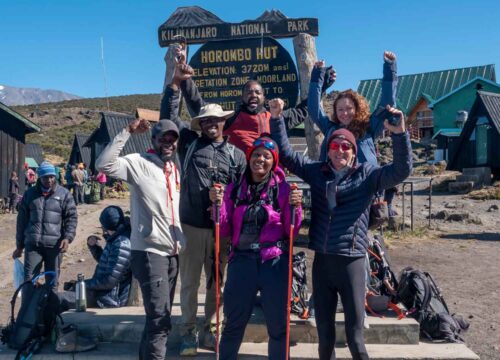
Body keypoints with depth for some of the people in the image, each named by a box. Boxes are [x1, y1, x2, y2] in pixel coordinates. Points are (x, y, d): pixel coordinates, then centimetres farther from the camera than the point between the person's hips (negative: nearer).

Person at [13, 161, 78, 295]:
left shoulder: (64, 194, 3)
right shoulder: (30, 193, 9)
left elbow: (72, 217, 1)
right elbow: (22, 219, 13)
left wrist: (67, 237, -14)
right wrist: (19, 245, 13)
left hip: (54, 244, -1)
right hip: (32, 244, 1)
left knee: (52, 281, 9)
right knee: (29, 280, -2)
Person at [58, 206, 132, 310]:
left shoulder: (122, 245, -23)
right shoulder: (116, 240, 9)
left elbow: (109, 281, -25)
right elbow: (103, 261, 24)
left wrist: (84, 283, -12)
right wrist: (93, 246, 5)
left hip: (108, 299, -11)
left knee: (57, 300, -13)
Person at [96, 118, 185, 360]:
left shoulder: (174, 170, 15)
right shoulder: (138, 162, -9)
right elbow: (104, 164, -26)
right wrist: (127, 132, -25)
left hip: (171, 253, 8)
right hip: (149, 252, -8)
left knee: (158, 317, 18)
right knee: (160, 319, -10)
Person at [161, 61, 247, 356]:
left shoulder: (237, 154, 7)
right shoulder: (190, 143, 6)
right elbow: (169, 116, 0)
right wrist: (176, 83, -7)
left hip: (222, 228, 1)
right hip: (191, 226, -1)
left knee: (217, 282, 11)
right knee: (190, 282, 7)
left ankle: (210, 330, 26)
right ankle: (189, 333, 20)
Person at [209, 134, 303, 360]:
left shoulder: (283, 189, 1)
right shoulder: (235, 189, 7)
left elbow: (291, 232, 1)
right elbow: (224, 231, 7)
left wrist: (295, 207, -14)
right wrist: (218, 204, -6)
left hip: (274, 263, -1)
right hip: (242, 261, 1)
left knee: (277, 325, 8)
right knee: (234, 322, 10)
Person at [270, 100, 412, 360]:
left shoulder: (367, 174, 1)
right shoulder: (316, 171, 9)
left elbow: (401, 170, -11)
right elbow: (284, 153, 12)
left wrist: (400, 134, -24)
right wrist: (277, 119, 3)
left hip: (352, 262, -3)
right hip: (322, 262, 3)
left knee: (355, 337, 4)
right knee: (324, 334, 15)